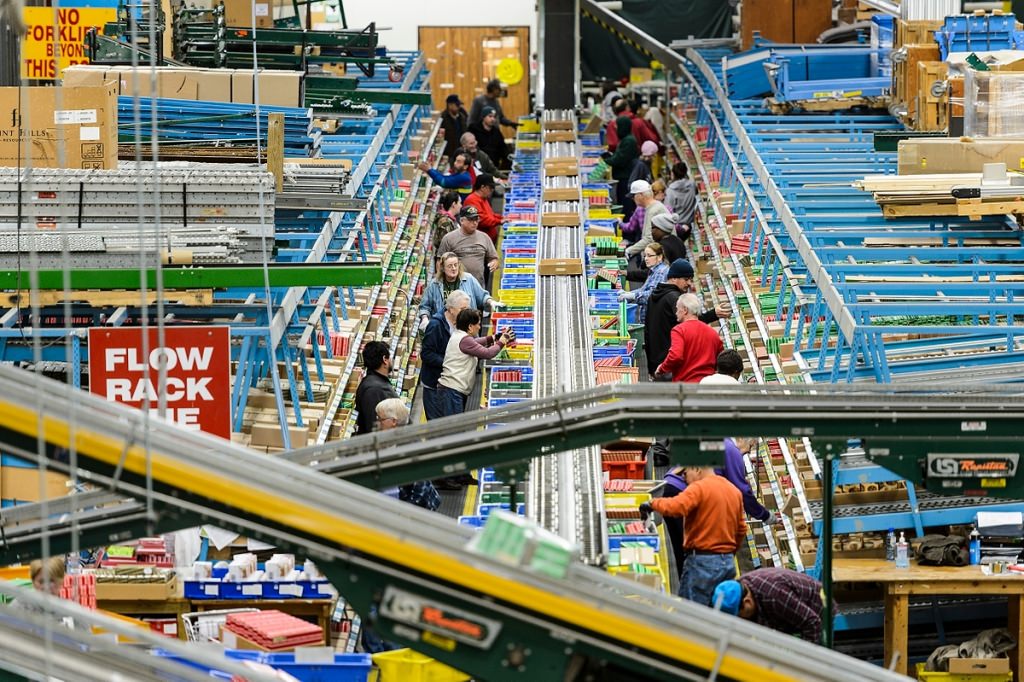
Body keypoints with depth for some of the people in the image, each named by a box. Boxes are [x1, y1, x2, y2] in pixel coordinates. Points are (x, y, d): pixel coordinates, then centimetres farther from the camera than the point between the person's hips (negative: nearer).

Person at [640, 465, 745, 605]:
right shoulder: (734, 491, 13)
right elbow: (741, 530, 19)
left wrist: (653, 503, -11)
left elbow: (674, 507, -27)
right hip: (728, 562, 8)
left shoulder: (699, 488, -10)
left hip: (703, 563, -8)